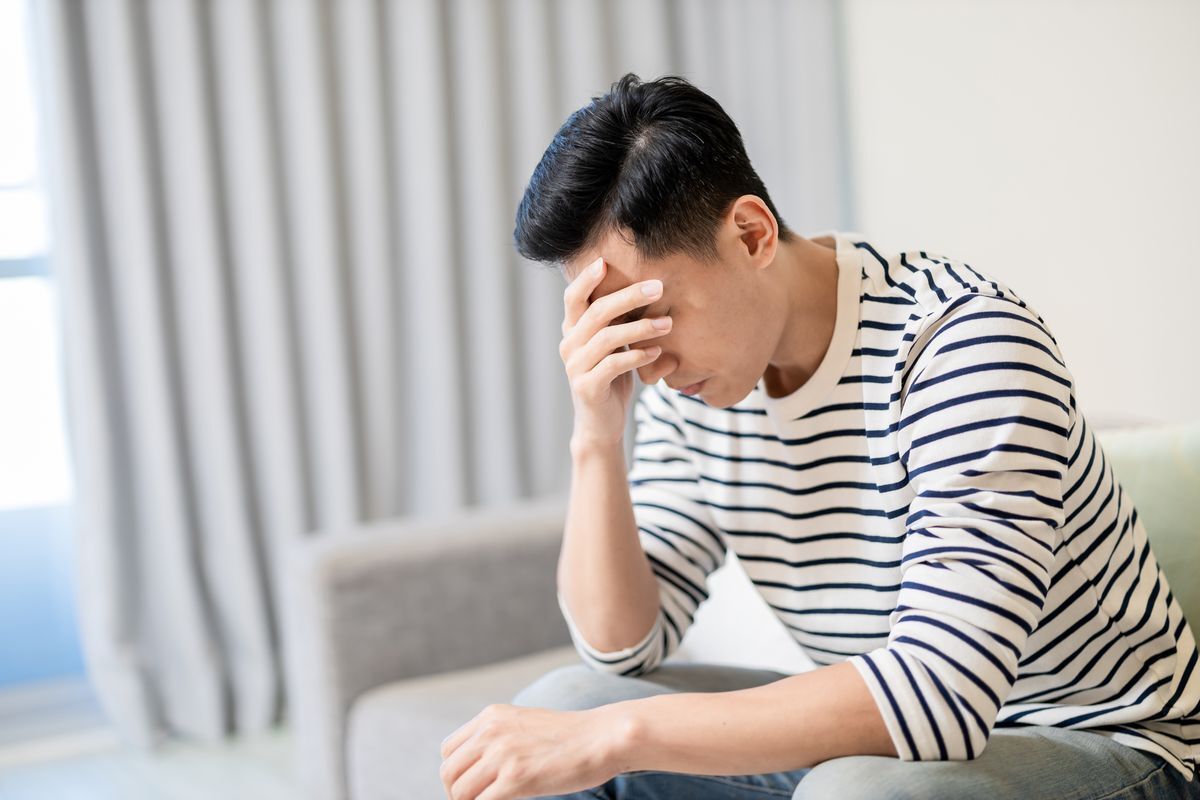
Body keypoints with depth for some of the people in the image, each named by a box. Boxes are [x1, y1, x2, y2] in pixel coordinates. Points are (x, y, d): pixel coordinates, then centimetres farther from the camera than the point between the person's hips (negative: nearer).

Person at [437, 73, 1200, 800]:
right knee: (557, 706, -4)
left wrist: (619, 734, -35)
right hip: (873, 735, 7)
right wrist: (596, 439, -18)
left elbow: (942, 691, -35)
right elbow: (623, 646, -2)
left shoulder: (963, 344, -26)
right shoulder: (692, 378, -4)